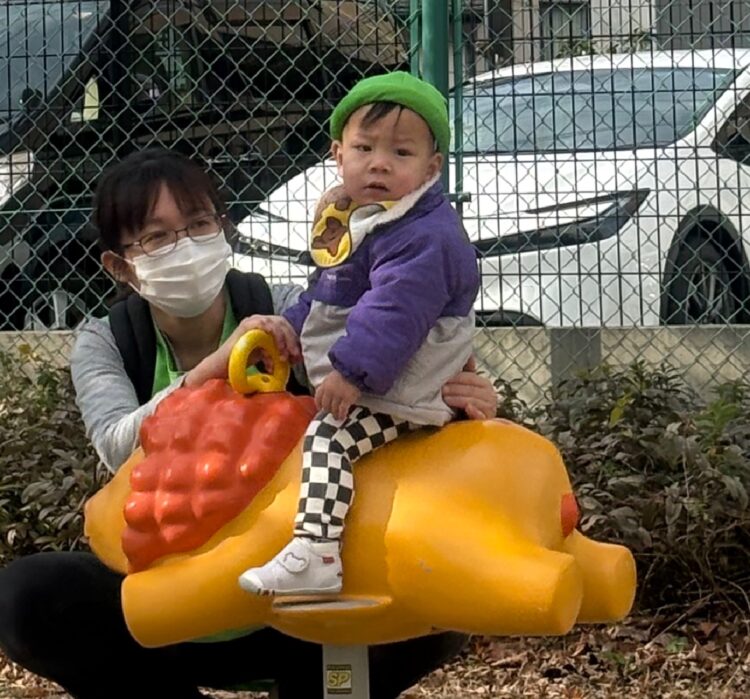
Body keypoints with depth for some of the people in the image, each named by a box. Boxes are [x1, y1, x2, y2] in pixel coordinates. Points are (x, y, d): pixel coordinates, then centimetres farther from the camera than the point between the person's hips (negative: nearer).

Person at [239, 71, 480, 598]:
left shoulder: (424, 237, -21)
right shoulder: (347, 220, 12)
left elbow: (394, 311, -29)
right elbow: (330, 291, 27)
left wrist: (353, 369, -33)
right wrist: (293, 322, 13)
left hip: (401, 397, -11)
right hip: (359, 381, 11)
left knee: (329, 436, -26)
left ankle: (315, 556, -34)